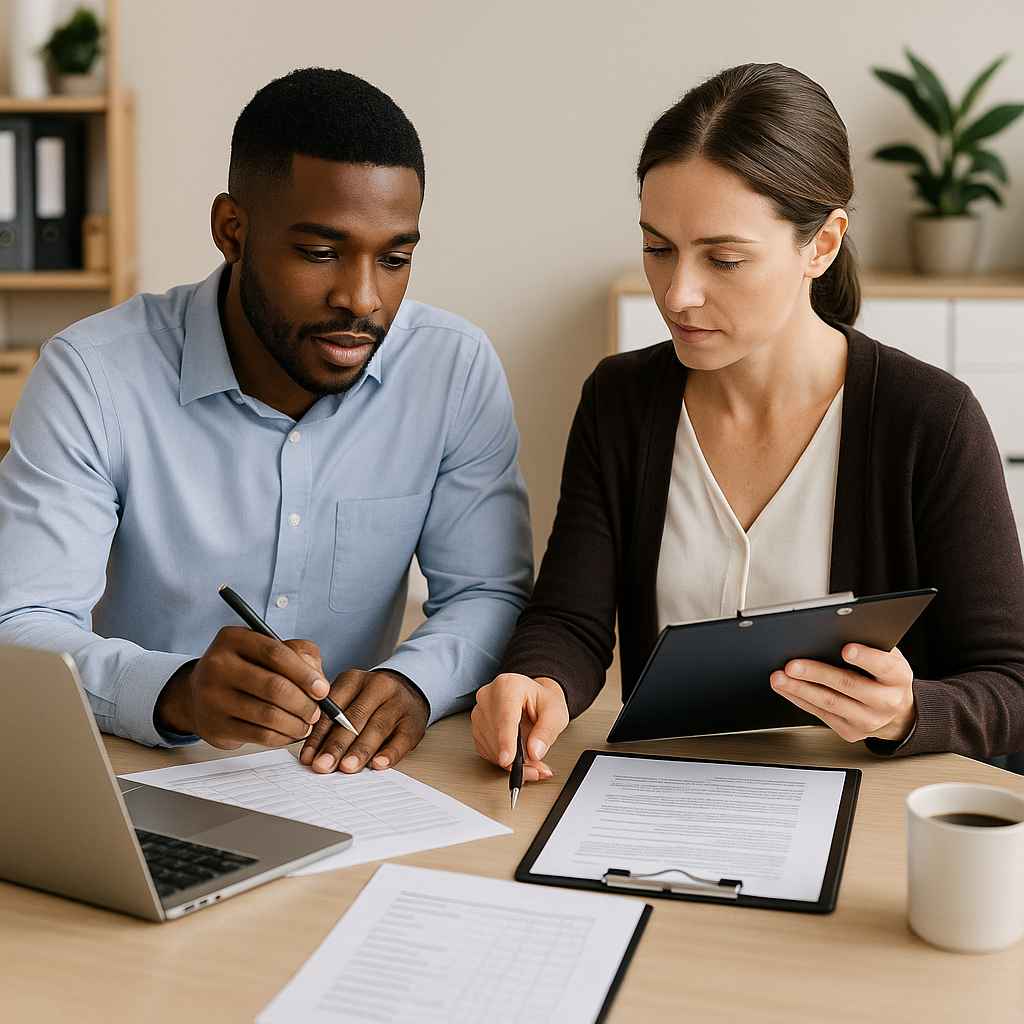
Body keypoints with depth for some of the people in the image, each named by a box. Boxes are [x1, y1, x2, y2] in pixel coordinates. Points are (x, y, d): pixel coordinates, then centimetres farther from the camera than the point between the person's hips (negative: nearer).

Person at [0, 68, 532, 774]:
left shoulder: (457, 369, -4)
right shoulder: (93, 376, -11)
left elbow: (492, 594, 0)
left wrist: (413, 684, -23)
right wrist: (179, 694, -35)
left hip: (349, 778, 0)